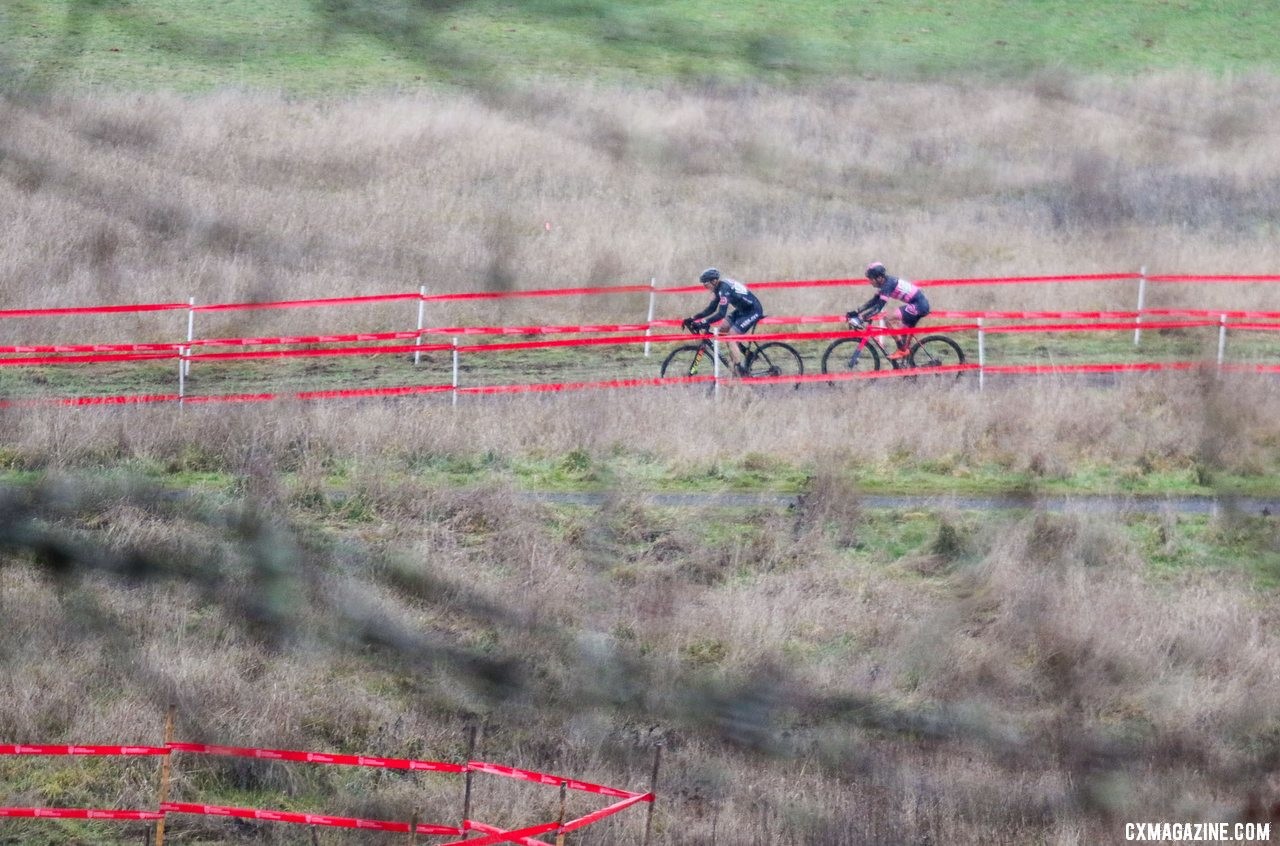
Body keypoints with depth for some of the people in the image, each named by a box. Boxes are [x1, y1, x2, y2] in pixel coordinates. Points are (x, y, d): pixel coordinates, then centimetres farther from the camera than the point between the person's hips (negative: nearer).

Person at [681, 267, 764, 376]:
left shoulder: (724, 289, -26)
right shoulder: (718, 287, 2)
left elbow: (721, 314, -32)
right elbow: (711, 309, 9)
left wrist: (703, 322, -37)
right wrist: (692, 318, 2)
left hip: (753, 311, -9)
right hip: (742, 309, 9)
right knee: (723, 328, 4)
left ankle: (739, 370, -11)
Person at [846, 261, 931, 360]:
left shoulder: (888, 285, -20)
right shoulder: (885, 283, 9)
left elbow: (878, 307, -25)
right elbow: (873, 301, 15)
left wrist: (860, 318, -27)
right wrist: (855, 312, 8)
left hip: (918, 305, -10)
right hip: (922, 304, 10)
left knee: (889, 319, -16)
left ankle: (902, 350, -9)